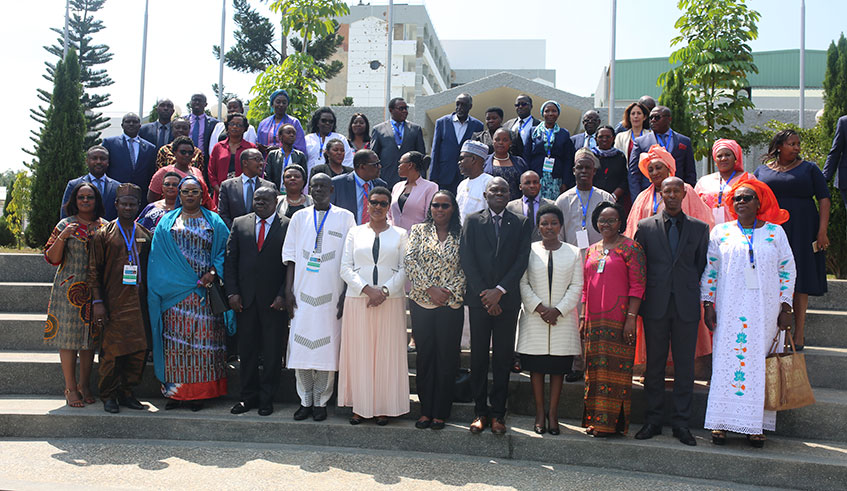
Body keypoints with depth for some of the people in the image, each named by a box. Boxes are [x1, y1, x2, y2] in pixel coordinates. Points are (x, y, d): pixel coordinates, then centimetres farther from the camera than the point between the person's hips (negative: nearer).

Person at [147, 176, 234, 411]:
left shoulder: (214, 221, 10)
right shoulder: (168, 221, 13)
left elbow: (224, 250, 4)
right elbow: (157, 255, 9)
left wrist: (213, 272, -11)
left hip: (205, 291, -1)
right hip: (175, 290, 1)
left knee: (203, 338, -2)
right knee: (175, 338, -1)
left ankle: (198, 393, 4)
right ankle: (175, 390, 6)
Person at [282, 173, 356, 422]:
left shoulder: (345, 217, 5)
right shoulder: (299, 217, 11)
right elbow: (290, 256, 10)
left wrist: (347, 294, -6)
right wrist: (288, 290, 1)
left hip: (330, 294, -2)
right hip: (303, 293, 2)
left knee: (327, 345, -1)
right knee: (300, 343, 1)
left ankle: (321, 402, 10)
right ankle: (305, 400, 13)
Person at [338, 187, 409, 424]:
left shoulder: (400, 234, 8)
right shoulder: (355, 232, 9)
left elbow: (404, 269, 1)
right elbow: (346, 268, 3)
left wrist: (385, 290, -13)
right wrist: (367, 289, -12)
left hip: (391, 301, -1)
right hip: (358, 300, 1)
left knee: (387, 352, 2)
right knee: (359, 352, 2)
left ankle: (384, 406, 11)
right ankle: (360, 406, 12)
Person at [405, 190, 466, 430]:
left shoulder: (462, 235, 5)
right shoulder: (419, 230, 7)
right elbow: (410, 261, -3)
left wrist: (450, 290, -12)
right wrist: (430, 288, -11)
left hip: (452, 304, -1)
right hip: (422, 302, 1)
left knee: (447, 358, 3)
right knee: (424, 356, 6)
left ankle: (440, 413, 13)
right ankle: (426, 410, 17)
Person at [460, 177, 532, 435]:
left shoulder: (521, 223, 7)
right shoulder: (472, 221, 7)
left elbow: (522, 260, -1)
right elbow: (467, 259, 0)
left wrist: (499, 290, -10)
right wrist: (483, 293, -9)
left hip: (507, 299, 0)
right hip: (479, 298, 0)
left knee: (503, 357, 3)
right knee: (478, 356, 4)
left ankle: (498, 413, 12)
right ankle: (480, 411, 13)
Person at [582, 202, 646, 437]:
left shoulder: (630, 247, -1)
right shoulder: (591, 250, 17)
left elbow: (638, 285, -7)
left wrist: (631, 316, -14)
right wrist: (583, 317, 14)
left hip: (619, 319, -6)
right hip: (594, 319, 6)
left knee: (616, 367, -3)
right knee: (595, 368, 8)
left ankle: (612, 422, 4)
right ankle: (594, 420, 17)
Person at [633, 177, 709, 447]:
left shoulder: (699, 228, 8)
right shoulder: (645, 227, 6)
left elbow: (703, 267, 10)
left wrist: (693, 293, 3)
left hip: (686, 306, 0)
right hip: (655, 305, 0)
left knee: (685, 366, 4)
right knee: (654, 365, 6)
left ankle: (681, 424, 14)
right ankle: (653, 421, 17)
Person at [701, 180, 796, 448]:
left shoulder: (775, 232, 8)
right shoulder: (720, 232, 7)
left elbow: (787, 270, 9)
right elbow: (709, 270, 7)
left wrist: (785, 307, 3)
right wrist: (708, 305, 0)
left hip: (765, 311, 1)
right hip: (729, 311, 0)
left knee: (759, 362, 0)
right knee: (726, 361, -3)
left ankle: (755, 425, 8)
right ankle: (720, 423, 3)